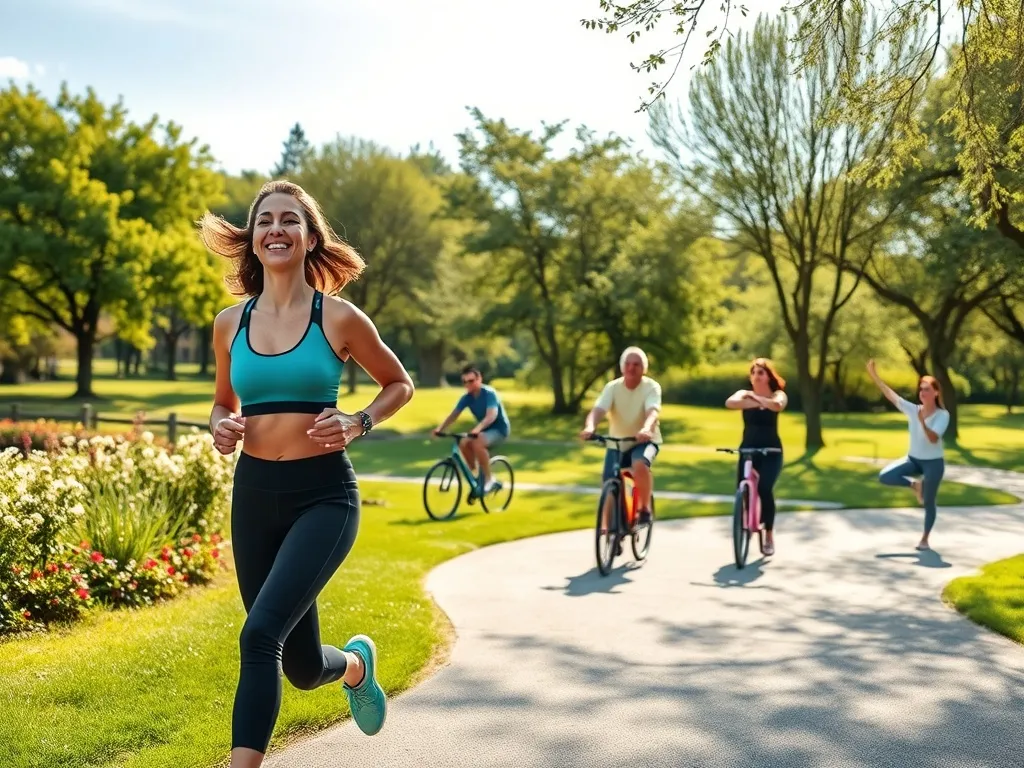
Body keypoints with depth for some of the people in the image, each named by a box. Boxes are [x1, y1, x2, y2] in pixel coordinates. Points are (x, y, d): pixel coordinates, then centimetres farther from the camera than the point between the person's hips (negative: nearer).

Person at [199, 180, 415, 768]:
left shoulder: (339, 318, -4)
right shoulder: (230, 323, 5)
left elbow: (400, 384, 9)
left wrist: (356, 425, -8)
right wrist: (221, 428, -2)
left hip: (324, 495, -4)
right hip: (254, 493, 4)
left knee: (261, 634, -23)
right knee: (302, 666, 12)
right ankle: (356, 664, 48)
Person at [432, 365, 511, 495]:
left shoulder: (489, 393, -23)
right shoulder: (467, 398, -4)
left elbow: (492, 415, -36)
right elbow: (454, 414, -9)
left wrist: (477, 429, -53)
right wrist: (440, 429, -25)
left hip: (499, 429, -7)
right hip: (484, 430, 7)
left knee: (477, 443, -33)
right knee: (464, 443, -18)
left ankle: (489, 480, -21)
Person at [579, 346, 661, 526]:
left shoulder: (651, 387, -15)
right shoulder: (612, 387, -10)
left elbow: (653, 411, -34)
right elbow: (598, 410, -26)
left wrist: (646, 429, -57)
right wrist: (589, 427, -50)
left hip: (645, 441, -3)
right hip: (617, 443, 3)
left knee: (640, 464, -35)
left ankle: (644, 509, -16)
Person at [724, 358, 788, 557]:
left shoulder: (778, 395, -1)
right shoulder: (744, 394, 1)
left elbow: (778, 405, -27)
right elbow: (730, 402, -24)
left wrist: (757, 398, -36)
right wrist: (751, 402, -37)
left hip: (771, 451, -2)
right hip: (747, 449, 2)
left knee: (764, 489, -21)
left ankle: (769, 535, -5)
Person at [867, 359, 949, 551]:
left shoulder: (942, 415, -16)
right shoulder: (913, 410, -5)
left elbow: (934, 439, -27)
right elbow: (891, 395, -8)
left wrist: (923, 423, -43)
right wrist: (874, 376, -12)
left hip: (933, 462, -4)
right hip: (913, 459, 4)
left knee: (929, 503, 3)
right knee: (885, 476, -15)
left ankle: (925, 539, 19)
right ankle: (915, 484, 10)